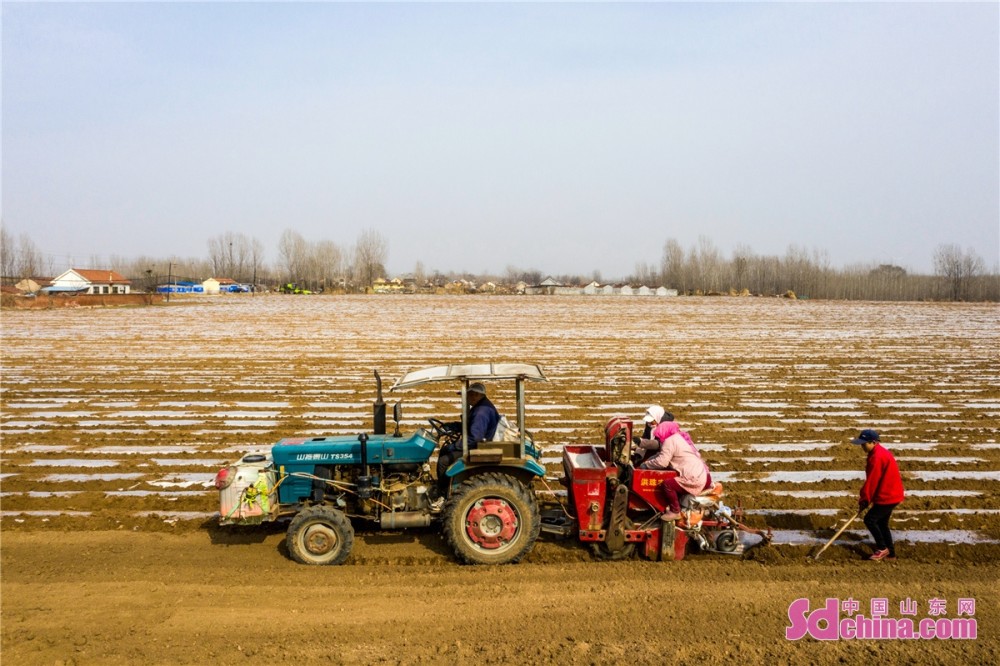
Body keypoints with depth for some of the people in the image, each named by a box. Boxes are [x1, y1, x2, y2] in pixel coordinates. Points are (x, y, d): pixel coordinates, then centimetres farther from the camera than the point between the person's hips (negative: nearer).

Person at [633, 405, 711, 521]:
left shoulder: (669, 441, -11)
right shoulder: (678, 436, 20)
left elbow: (662, 462, -18)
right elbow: (662, 453, 23)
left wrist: (644, 465, -5)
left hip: (694, 479, -11)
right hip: (702, 475, 11)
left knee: (667, 484, -18)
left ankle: (675, 511, -10)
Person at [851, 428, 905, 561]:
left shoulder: (877, 457, -22)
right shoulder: (880, 452, 11)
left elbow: (872, 481, -19)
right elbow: (873, 480, 15)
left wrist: (864, 499, -10)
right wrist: (864, 497, 13)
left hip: (887, 496, -10)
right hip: (891, 494, 10)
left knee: (869, 519, -4)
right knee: (882, 523, 16)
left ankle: (882, 548, 6)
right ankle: (890, 553, 22)